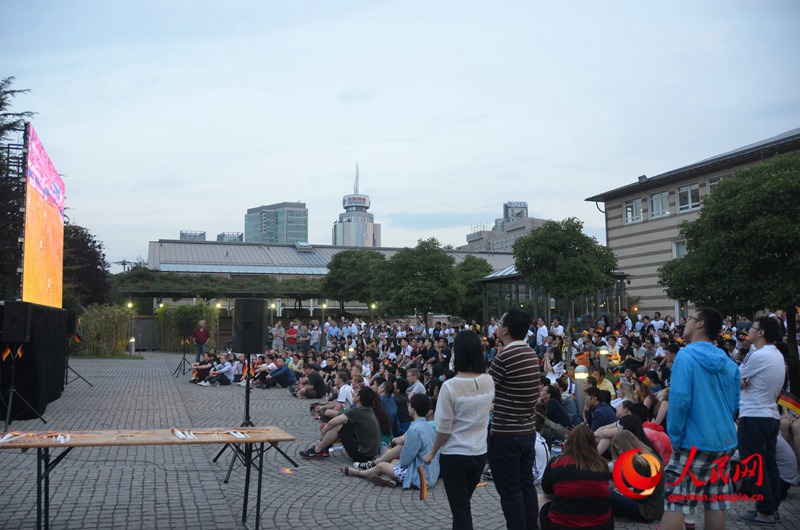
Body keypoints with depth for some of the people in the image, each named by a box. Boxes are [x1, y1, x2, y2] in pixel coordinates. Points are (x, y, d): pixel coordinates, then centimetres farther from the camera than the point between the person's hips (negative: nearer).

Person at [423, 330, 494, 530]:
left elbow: (443, 428, -16)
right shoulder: (489, 382, -5)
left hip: (454, 455, -5)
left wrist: (432, 453, 1)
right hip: (480, 453, 5)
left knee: (460, 510, 7)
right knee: (464, 504, 25)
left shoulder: (450, 386, -21)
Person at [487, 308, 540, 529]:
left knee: (510, 492, 1)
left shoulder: (505, 356, -19)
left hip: (505, 435, -8)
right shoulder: (531, 354, 7)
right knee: (527, 486, 16)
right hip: (528, 431, 8)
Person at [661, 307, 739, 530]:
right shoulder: (728, 363, 8)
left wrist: (674, 436, -11)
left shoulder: (686, 356, -13)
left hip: (695, 441, -7)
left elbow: (679, 399, -20)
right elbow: (734, 403, 16)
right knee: (716, 503, 13)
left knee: (674, 502, -2)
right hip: (725, 441, 7)